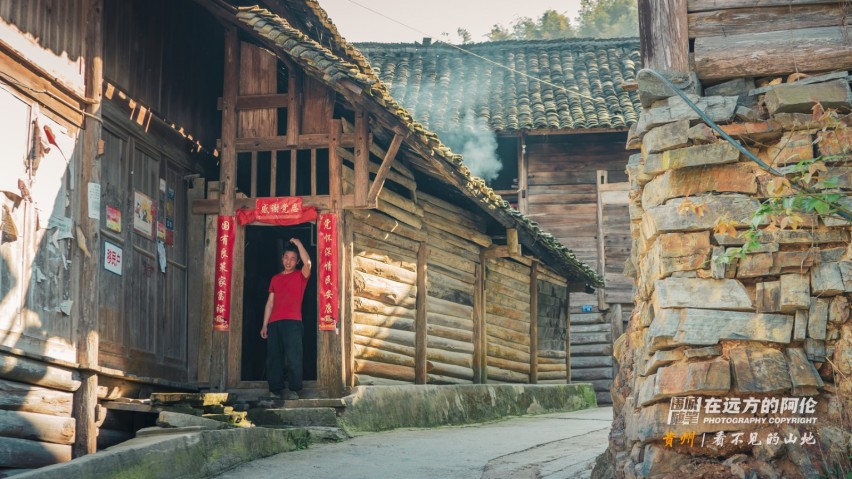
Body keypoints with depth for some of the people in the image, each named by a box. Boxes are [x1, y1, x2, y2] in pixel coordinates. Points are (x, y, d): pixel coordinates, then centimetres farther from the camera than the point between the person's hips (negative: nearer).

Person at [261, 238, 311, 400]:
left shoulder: (300, 276, 9)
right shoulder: (275, 279, 21)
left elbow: (307, 263, -14)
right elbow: (270, 303, 19)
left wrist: (298, 244, -7)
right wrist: (264, 325, 13)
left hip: (292, 321, -5)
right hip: (274, 323, 5)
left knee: (293, 357, -12)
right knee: (273, 358, 1)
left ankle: (294, 391, -11)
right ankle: (276, 390, 5)